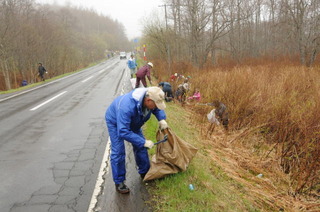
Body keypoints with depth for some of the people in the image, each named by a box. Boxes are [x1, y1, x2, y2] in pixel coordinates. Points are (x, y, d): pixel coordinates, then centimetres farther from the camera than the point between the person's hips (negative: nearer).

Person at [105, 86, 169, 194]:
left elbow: (158, 109, -2)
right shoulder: (127, 107, -47)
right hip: (115, 121, -6)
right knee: (118, 152, -9)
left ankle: (144, 172, 28)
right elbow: (123, 132, -46)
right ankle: (119, 182, 6)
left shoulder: (149, 97, -26)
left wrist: (162, 119, -22)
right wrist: (144, 142, -43)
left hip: (133, 122, 6)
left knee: (140, 147, 9)